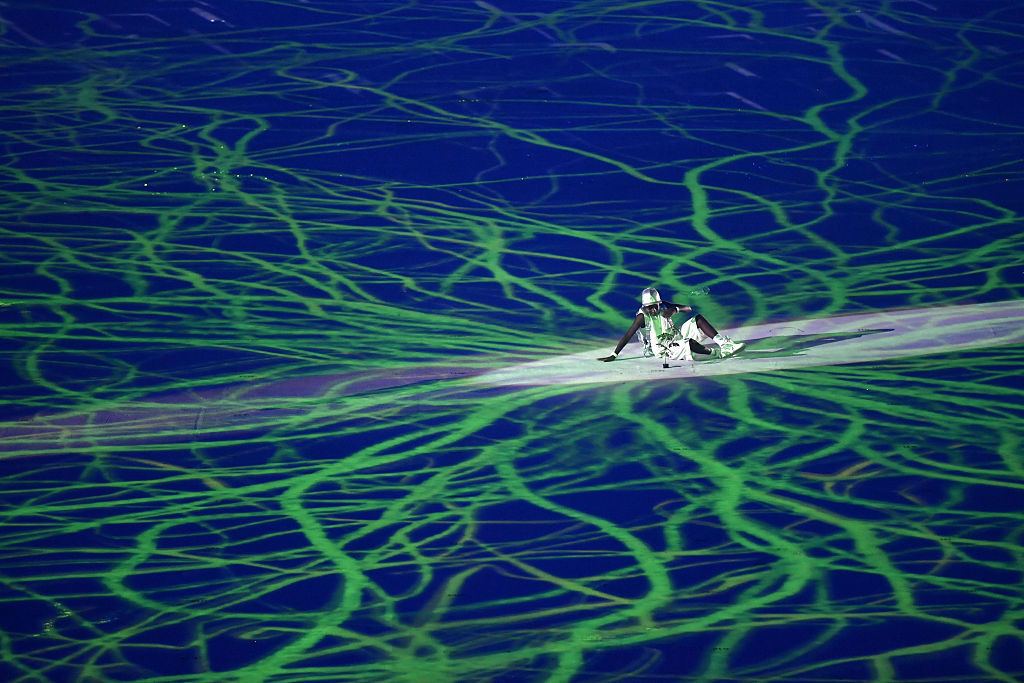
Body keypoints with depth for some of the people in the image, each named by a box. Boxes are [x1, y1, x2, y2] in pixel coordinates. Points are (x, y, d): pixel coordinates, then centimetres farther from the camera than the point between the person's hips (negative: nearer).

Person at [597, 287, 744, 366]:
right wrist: (613, 355, -20)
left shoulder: (663, 307, 0)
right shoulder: (642, 316, -15)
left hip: (678, 335, 7)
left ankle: (725, 344, -14)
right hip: (664, 348, -7)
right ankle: (717, 353, -14)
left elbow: (688, 309, 2)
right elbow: (627, 336, -16)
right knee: (690, 343, -35)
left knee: (698, 319, -8)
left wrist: (674, 309, -20)